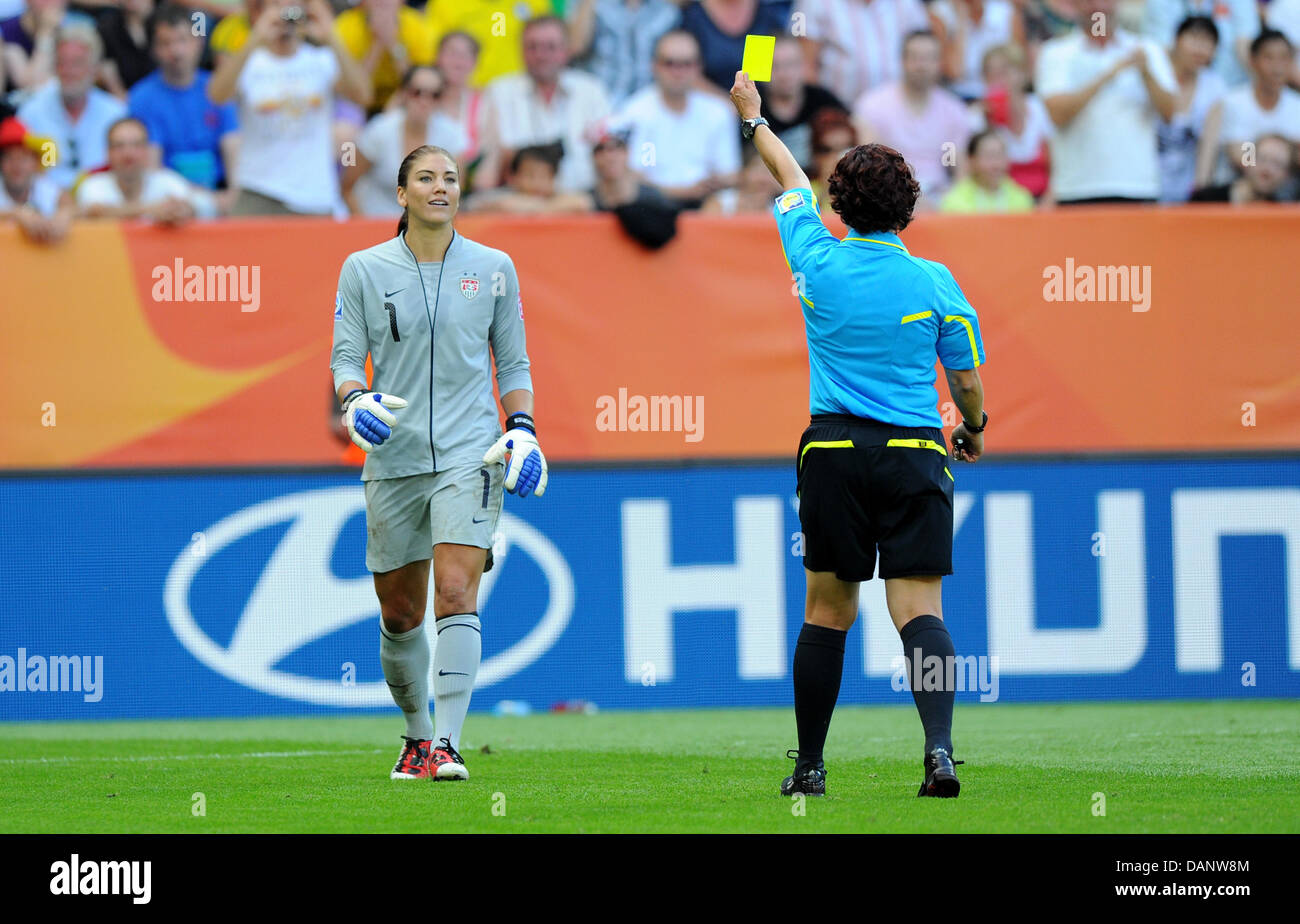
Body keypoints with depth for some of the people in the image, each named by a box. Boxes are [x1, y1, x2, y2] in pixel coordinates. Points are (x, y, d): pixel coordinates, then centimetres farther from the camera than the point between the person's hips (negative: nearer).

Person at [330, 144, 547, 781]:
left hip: (469, 452, -1)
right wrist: (356, 401, -16)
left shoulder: (493, 268, 7)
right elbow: (345, 355, 5)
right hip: (392, 459, 1)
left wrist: (522, 429, 0)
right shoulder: (364, 270, 5)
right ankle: (417, 734, 28)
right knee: (399, 615, 7)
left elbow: (512, 361, 14)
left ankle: (446, 743, -20)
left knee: (456, 592, -17)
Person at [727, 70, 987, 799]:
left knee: (828, 610, 10)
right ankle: (940, 746, -26)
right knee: (919, 608, -7)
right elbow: (967, 380, 6)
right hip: (915, 454, -1)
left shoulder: (821, 263, -1)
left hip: (835, 452, 1)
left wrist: (754, 117, 35)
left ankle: (810, 765, 16)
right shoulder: (934, 282, -2)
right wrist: (973, 428, 28)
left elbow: (794, 184, 18)